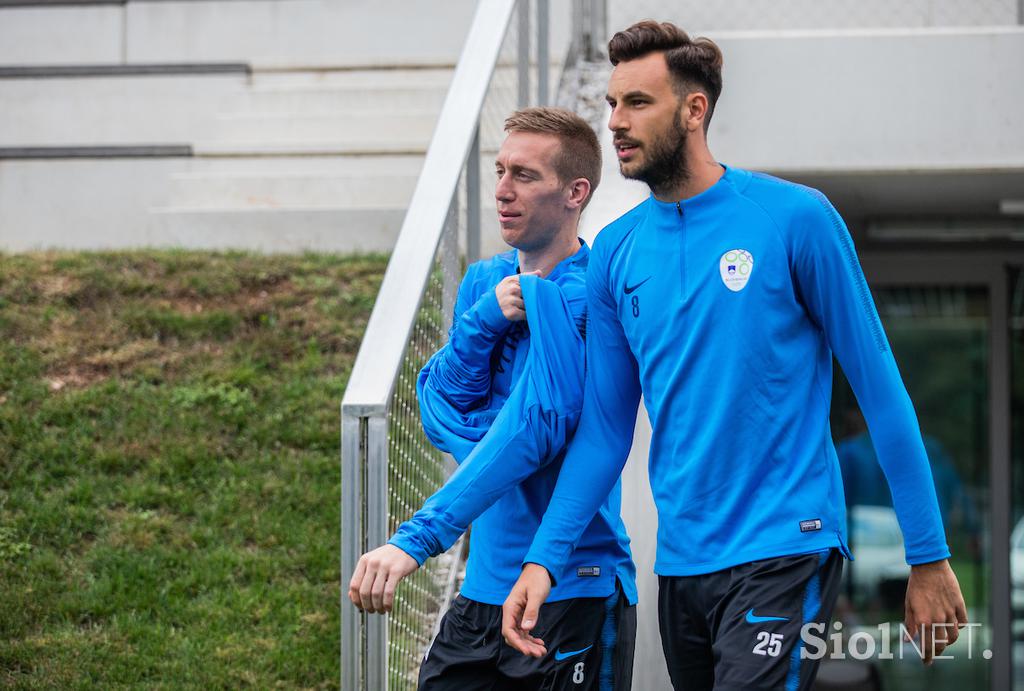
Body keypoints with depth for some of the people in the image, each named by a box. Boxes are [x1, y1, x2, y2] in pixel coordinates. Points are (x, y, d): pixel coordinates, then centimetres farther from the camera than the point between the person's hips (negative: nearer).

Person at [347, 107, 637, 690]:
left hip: (575, 595, -6)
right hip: (484, 588, 6)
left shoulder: (590, 297, -15)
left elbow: (535, 427, -24)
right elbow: (439, 413, 4)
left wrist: (418, 538, -31)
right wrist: (483, 320, -13)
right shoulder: (485, 282, 11)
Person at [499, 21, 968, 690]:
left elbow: (881, 390, -3)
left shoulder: (797, 219, -6)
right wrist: (544, 560, -1)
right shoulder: (614, 253, 7)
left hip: (783, 555, -5)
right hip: (681, 561, 5)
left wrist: (929, 558, -4)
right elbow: (604, 430, 11)